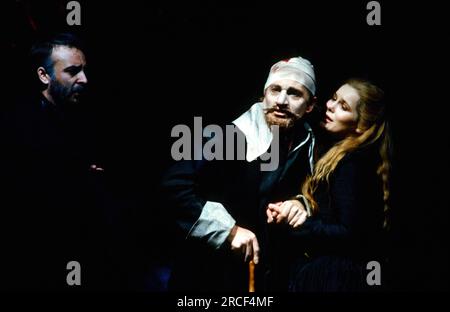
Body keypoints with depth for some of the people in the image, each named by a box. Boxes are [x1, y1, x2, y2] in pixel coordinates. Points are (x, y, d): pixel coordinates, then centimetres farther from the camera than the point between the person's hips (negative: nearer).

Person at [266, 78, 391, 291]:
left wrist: (293, 226, -18)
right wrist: (299, 204, -10)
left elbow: (350, 234, -21)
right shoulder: (339, 156, 12)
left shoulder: (354, 164, -18)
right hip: (321, 267, 9)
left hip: (335, 276, -9)